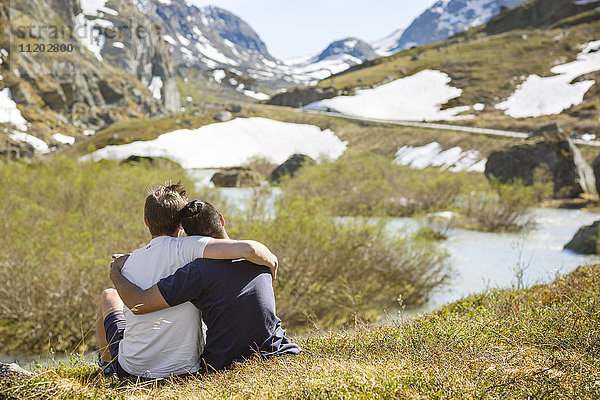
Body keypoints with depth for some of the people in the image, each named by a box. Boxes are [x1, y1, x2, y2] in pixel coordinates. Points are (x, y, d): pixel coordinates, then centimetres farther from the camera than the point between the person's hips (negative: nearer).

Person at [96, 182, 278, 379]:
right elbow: (248, 249, -28)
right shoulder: (186, 247, -18)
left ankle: (107, 364, 52)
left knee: (109, 295, 31)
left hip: (132, 368, 2)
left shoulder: (129, 262, -4)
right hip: (183, 369, -2)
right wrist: (271, 260, -6)